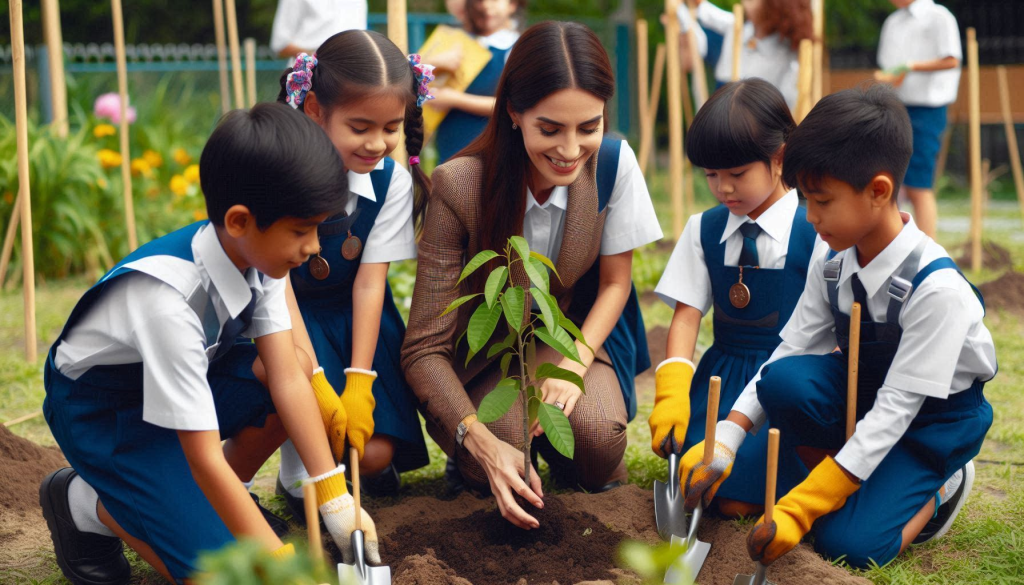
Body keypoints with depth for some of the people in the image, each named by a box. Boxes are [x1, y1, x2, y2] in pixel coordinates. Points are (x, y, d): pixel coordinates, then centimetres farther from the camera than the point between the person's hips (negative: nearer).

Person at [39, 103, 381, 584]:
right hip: (97, 409, -8)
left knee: (297, 366, -18)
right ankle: (85, 503, 4)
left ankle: (211, 502, 3)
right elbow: (204, 457, -35)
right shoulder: (168, 297, -37)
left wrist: (336, 499, -18)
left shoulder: (259, 253, -15)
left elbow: (288, 378, -14)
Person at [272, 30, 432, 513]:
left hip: (354, 315, 3)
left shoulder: (391, 181, -11)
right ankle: (297, 472, 1)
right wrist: (316, 381, -29)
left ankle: (370, 469, 21)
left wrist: (359, 383, -20)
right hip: (289, 314, -2)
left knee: (376, 451, -13)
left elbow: (370, 282, -11)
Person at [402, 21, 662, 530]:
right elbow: (424, 347, -24)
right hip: (484, 350, -1)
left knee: (600, 438, -30)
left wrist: (573, 366, -19)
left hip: (574, 335, 1)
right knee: (495, 469, -29)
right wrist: (481, 442, -40)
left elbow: (615, 283, 0)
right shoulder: (459, 186, -25)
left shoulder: (614, 164, -18)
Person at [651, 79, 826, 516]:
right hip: (721, 380, 4)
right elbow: (687, 314, 3)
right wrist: (671, 393, -11)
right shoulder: (704, 230, 6)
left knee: (738, 499, -17)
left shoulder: (814, 231, -7)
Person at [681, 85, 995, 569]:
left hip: (933, 417, -6)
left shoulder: (936, 289, -29)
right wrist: (726, 440, -24)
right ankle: (845, 486, -5)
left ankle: (940, 486, 5)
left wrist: (799, 509, -33)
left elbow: (896, 407, -29)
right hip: (860, 395, 6)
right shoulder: (832, 266, -8)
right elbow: (788, 351, -7)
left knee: (849, 544, -23)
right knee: (785, 381, -27)